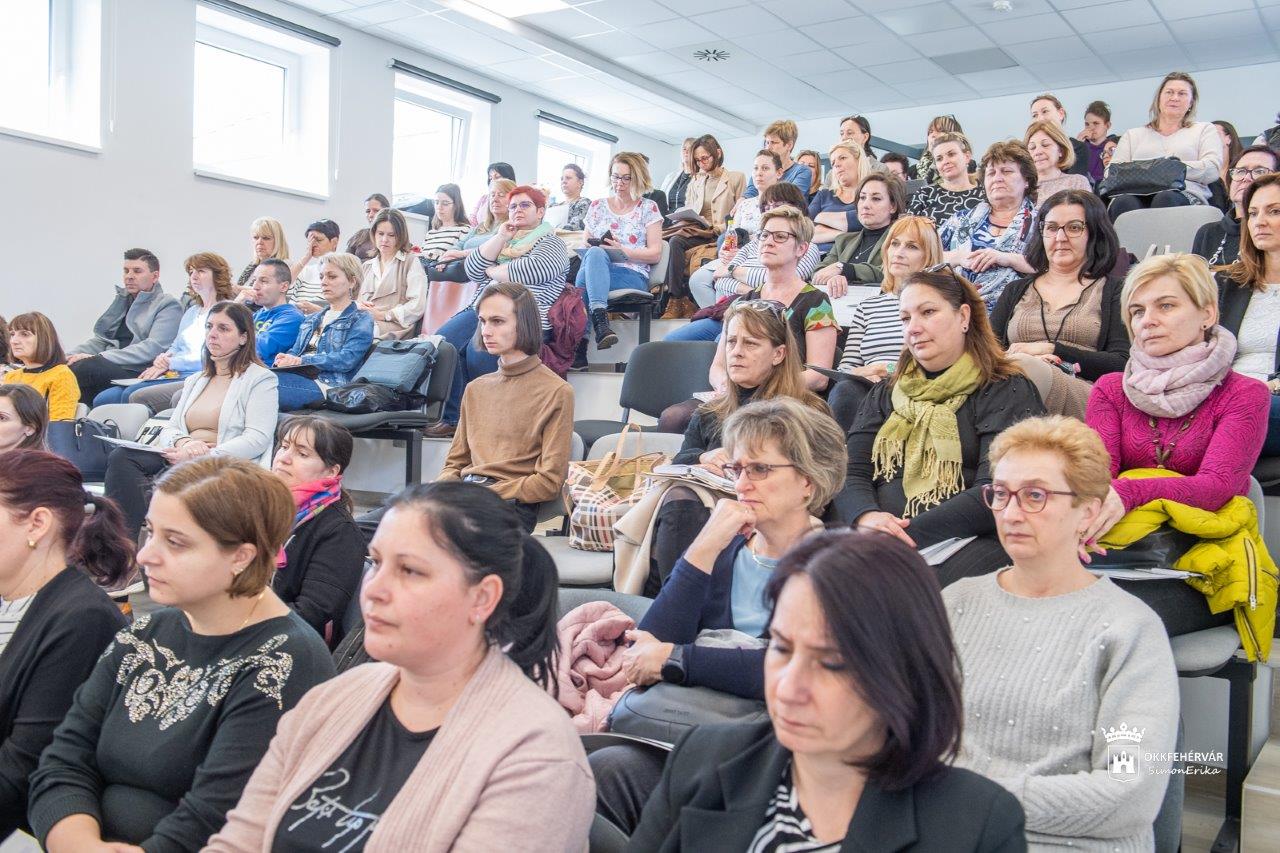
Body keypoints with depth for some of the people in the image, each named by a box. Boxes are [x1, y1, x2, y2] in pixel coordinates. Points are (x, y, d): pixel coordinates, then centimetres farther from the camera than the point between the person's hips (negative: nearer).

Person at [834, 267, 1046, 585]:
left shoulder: (1007, 391, 6)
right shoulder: (885, 393, 22)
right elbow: (851, 473, 11)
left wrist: (906, 535, -18)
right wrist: (866, 517, -14)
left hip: (967, 541, -3)